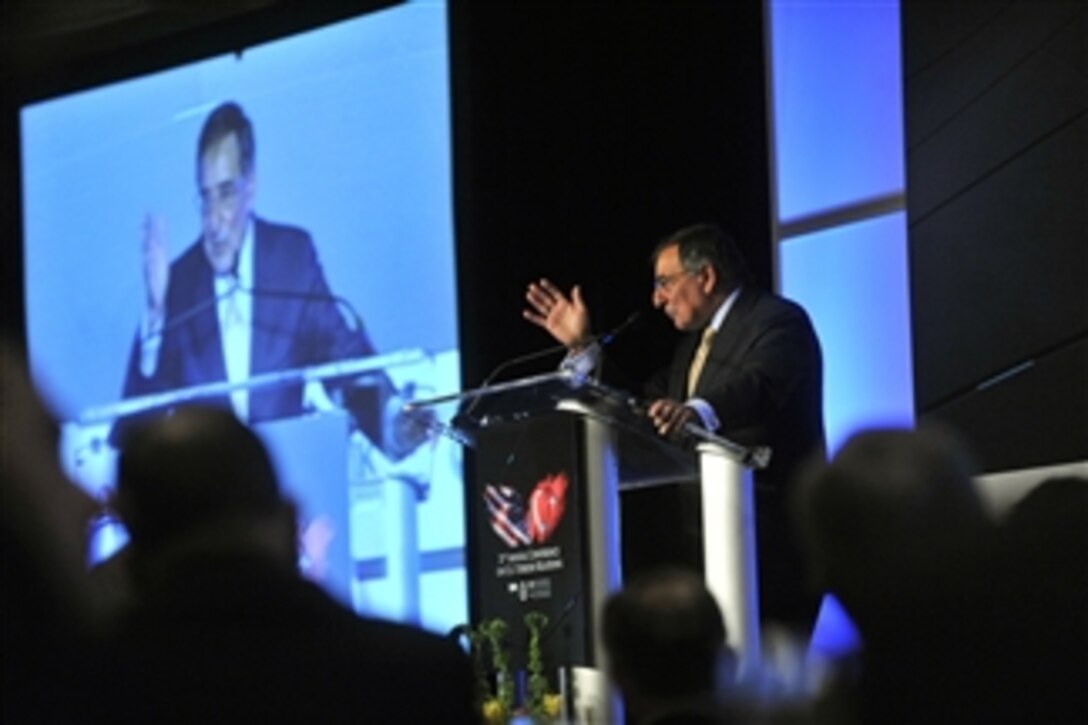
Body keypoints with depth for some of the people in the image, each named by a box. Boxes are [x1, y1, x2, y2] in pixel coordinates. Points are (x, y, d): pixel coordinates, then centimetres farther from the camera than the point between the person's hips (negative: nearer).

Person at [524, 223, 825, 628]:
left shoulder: (778, 321, -8)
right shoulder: (696, 343, 23)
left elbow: (758, 386, -29)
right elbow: (641, 408, 22)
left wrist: (696, 411, -48)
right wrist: (583, 348, 18)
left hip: (771, 539, -9)